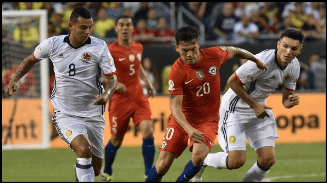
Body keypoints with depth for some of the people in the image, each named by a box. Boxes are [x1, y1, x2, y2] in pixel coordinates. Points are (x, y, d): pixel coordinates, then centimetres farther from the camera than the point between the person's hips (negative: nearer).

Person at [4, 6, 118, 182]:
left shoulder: (100, 47, -8)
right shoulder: (53, 44, -5)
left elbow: (111, 78, -9)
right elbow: (31, 59, 14)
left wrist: (107, 94, -30)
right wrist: (14, 79, 2)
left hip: (93, 115, 2)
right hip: (65, 114, -2)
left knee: (95, 169, 12)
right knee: (84, 149, -31)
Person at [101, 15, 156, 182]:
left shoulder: (138, 48, 7)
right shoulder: (110, 51, -11)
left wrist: (147, 82, 17)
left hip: (139, 98, 4)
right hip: (119, 100, -4)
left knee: (148, 132, -14)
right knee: (116, 140, 6)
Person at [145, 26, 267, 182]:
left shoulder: (214, 55, -10)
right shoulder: (177, 71, -19)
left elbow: (234, 51, 13)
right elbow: (175, 106, -22)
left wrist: (256, 60, 29)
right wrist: (189, 129, -37)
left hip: (207, 120, 1)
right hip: (182, 120, -1)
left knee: (199, 155, -28)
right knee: (162, 165, -11)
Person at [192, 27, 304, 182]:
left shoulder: (294, 66, -5)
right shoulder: (262, 61, -30)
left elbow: (285, 99, 4)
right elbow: (232, 81, -23)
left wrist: (291, 101, -21)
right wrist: (254, 105, -19)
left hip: (258, 108, 7)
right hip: (235, 108, -7)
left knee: (268, 160, -4)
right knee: (236, 161, -14)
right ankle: (202, 160, 15)